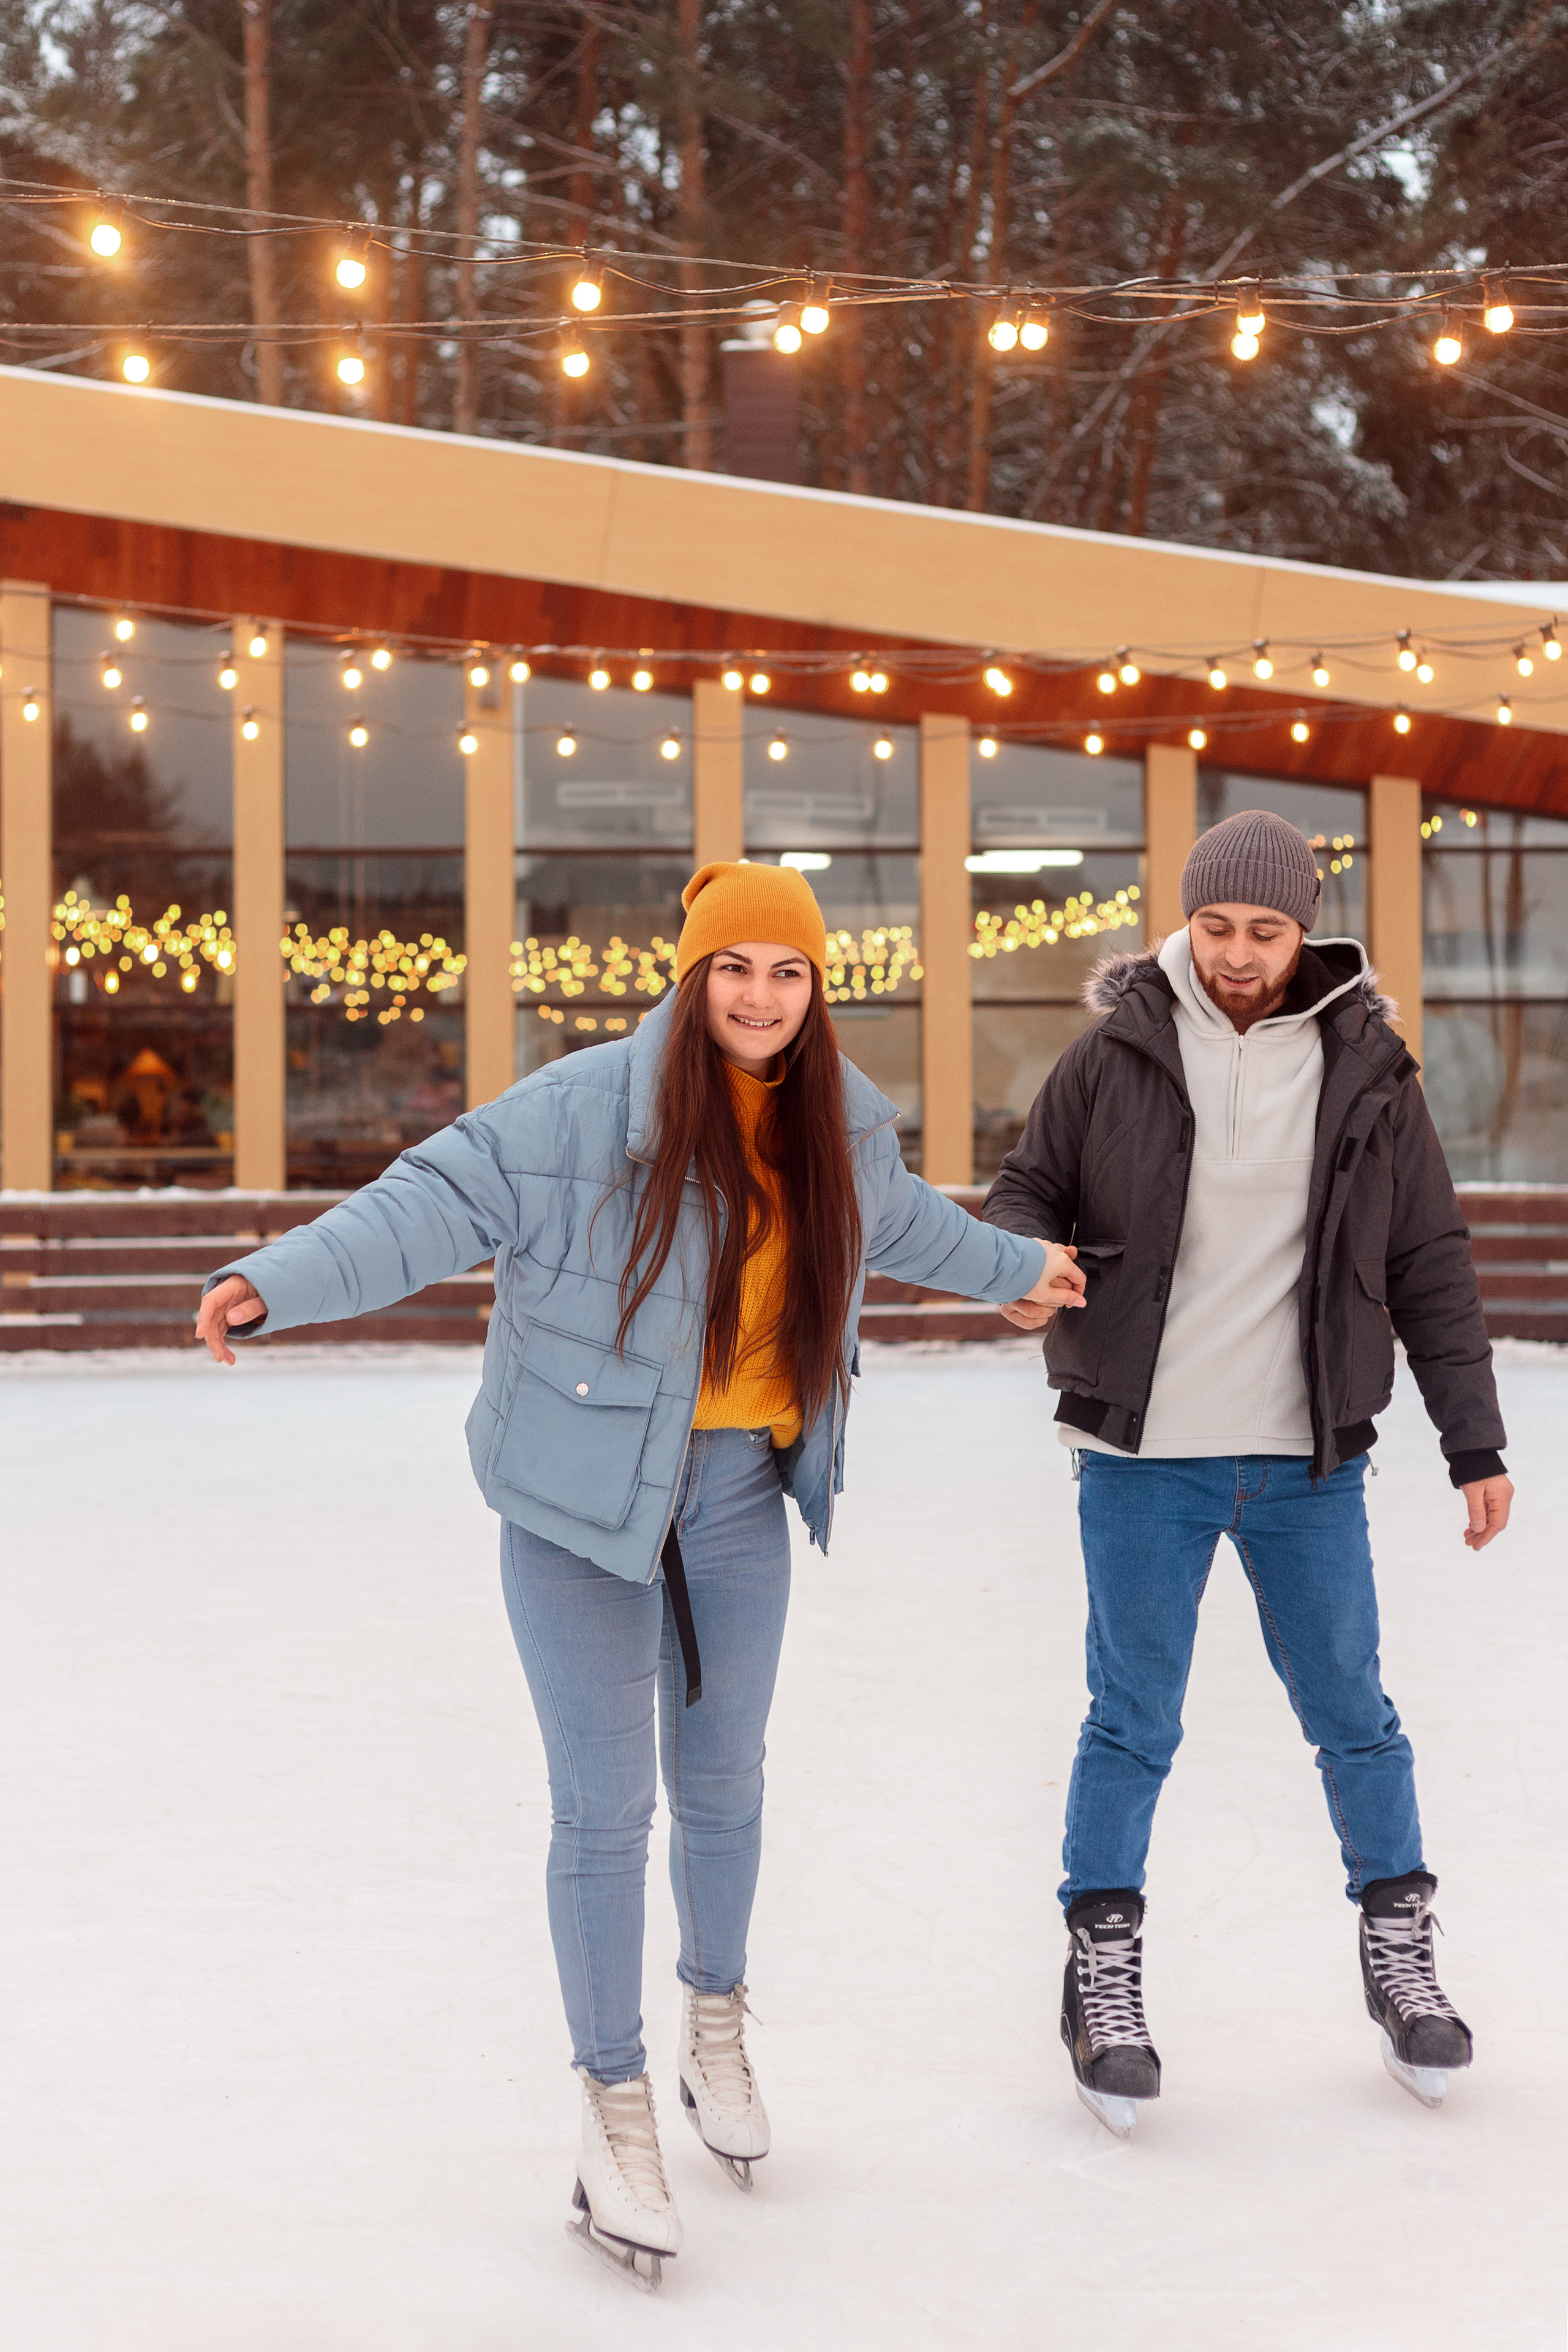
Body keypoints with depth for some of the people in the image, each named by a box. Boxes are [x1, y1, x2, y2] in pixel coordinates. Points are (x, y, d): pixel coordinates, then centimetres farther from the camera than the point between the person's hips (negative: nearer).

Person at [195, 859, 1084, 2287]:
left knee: (721, 1777, 19)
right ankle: (617, 2110, 14)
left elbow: (894, 1219, 22)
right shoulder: (592, 1106, -19)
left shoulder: (841, 1122, 1)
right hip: (582, 1497, -5)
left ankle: (716, 2023, 44)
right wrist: (283, 1285, -33)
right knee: (604, 1806, -2)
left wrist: (1013, 1266, 37)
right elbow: (443, 1200, -20)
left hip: (741, 1491, 5)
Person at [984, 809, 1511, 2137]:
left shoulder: (1363, 1070, 1)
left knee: (1351, 1711, 11)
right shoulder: (1118, 1055, -2)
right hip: (1144, 1452, -1)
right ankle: (1105, 1966, 17)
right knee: (1134, 1720, 4)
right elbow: (1031, 1186, 8)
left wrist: (1474, 1442, 5)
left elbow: (1431, 1265, 6)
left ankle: (1399, 1942, 29)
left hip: (1308, 1456, 1)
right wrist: (1022, 1256, -17)